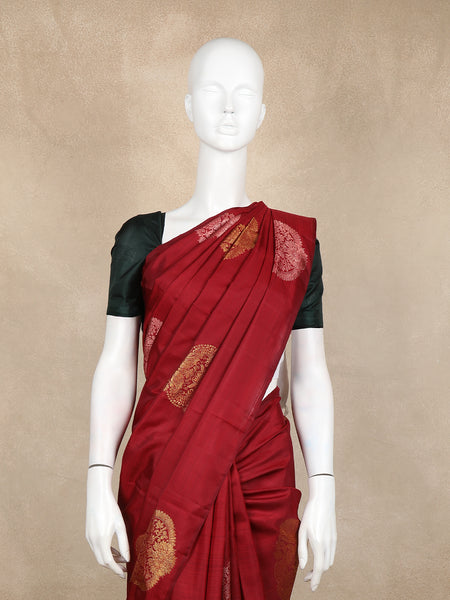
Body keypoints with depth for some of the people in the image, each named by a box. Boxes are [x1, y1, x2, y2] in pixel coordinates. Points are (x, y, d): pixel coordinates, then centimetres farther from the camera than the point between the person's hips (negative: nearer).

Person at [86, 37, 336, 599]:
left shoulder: (294, 243, 1)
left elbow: (310, 373, 1)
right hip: (162, 476, -1)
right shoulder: (142, 237, 0)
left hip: (264, 474, 1)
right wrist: (98, 483, -8)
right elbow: (116, 366, -1)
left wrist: (323, 490, -4)